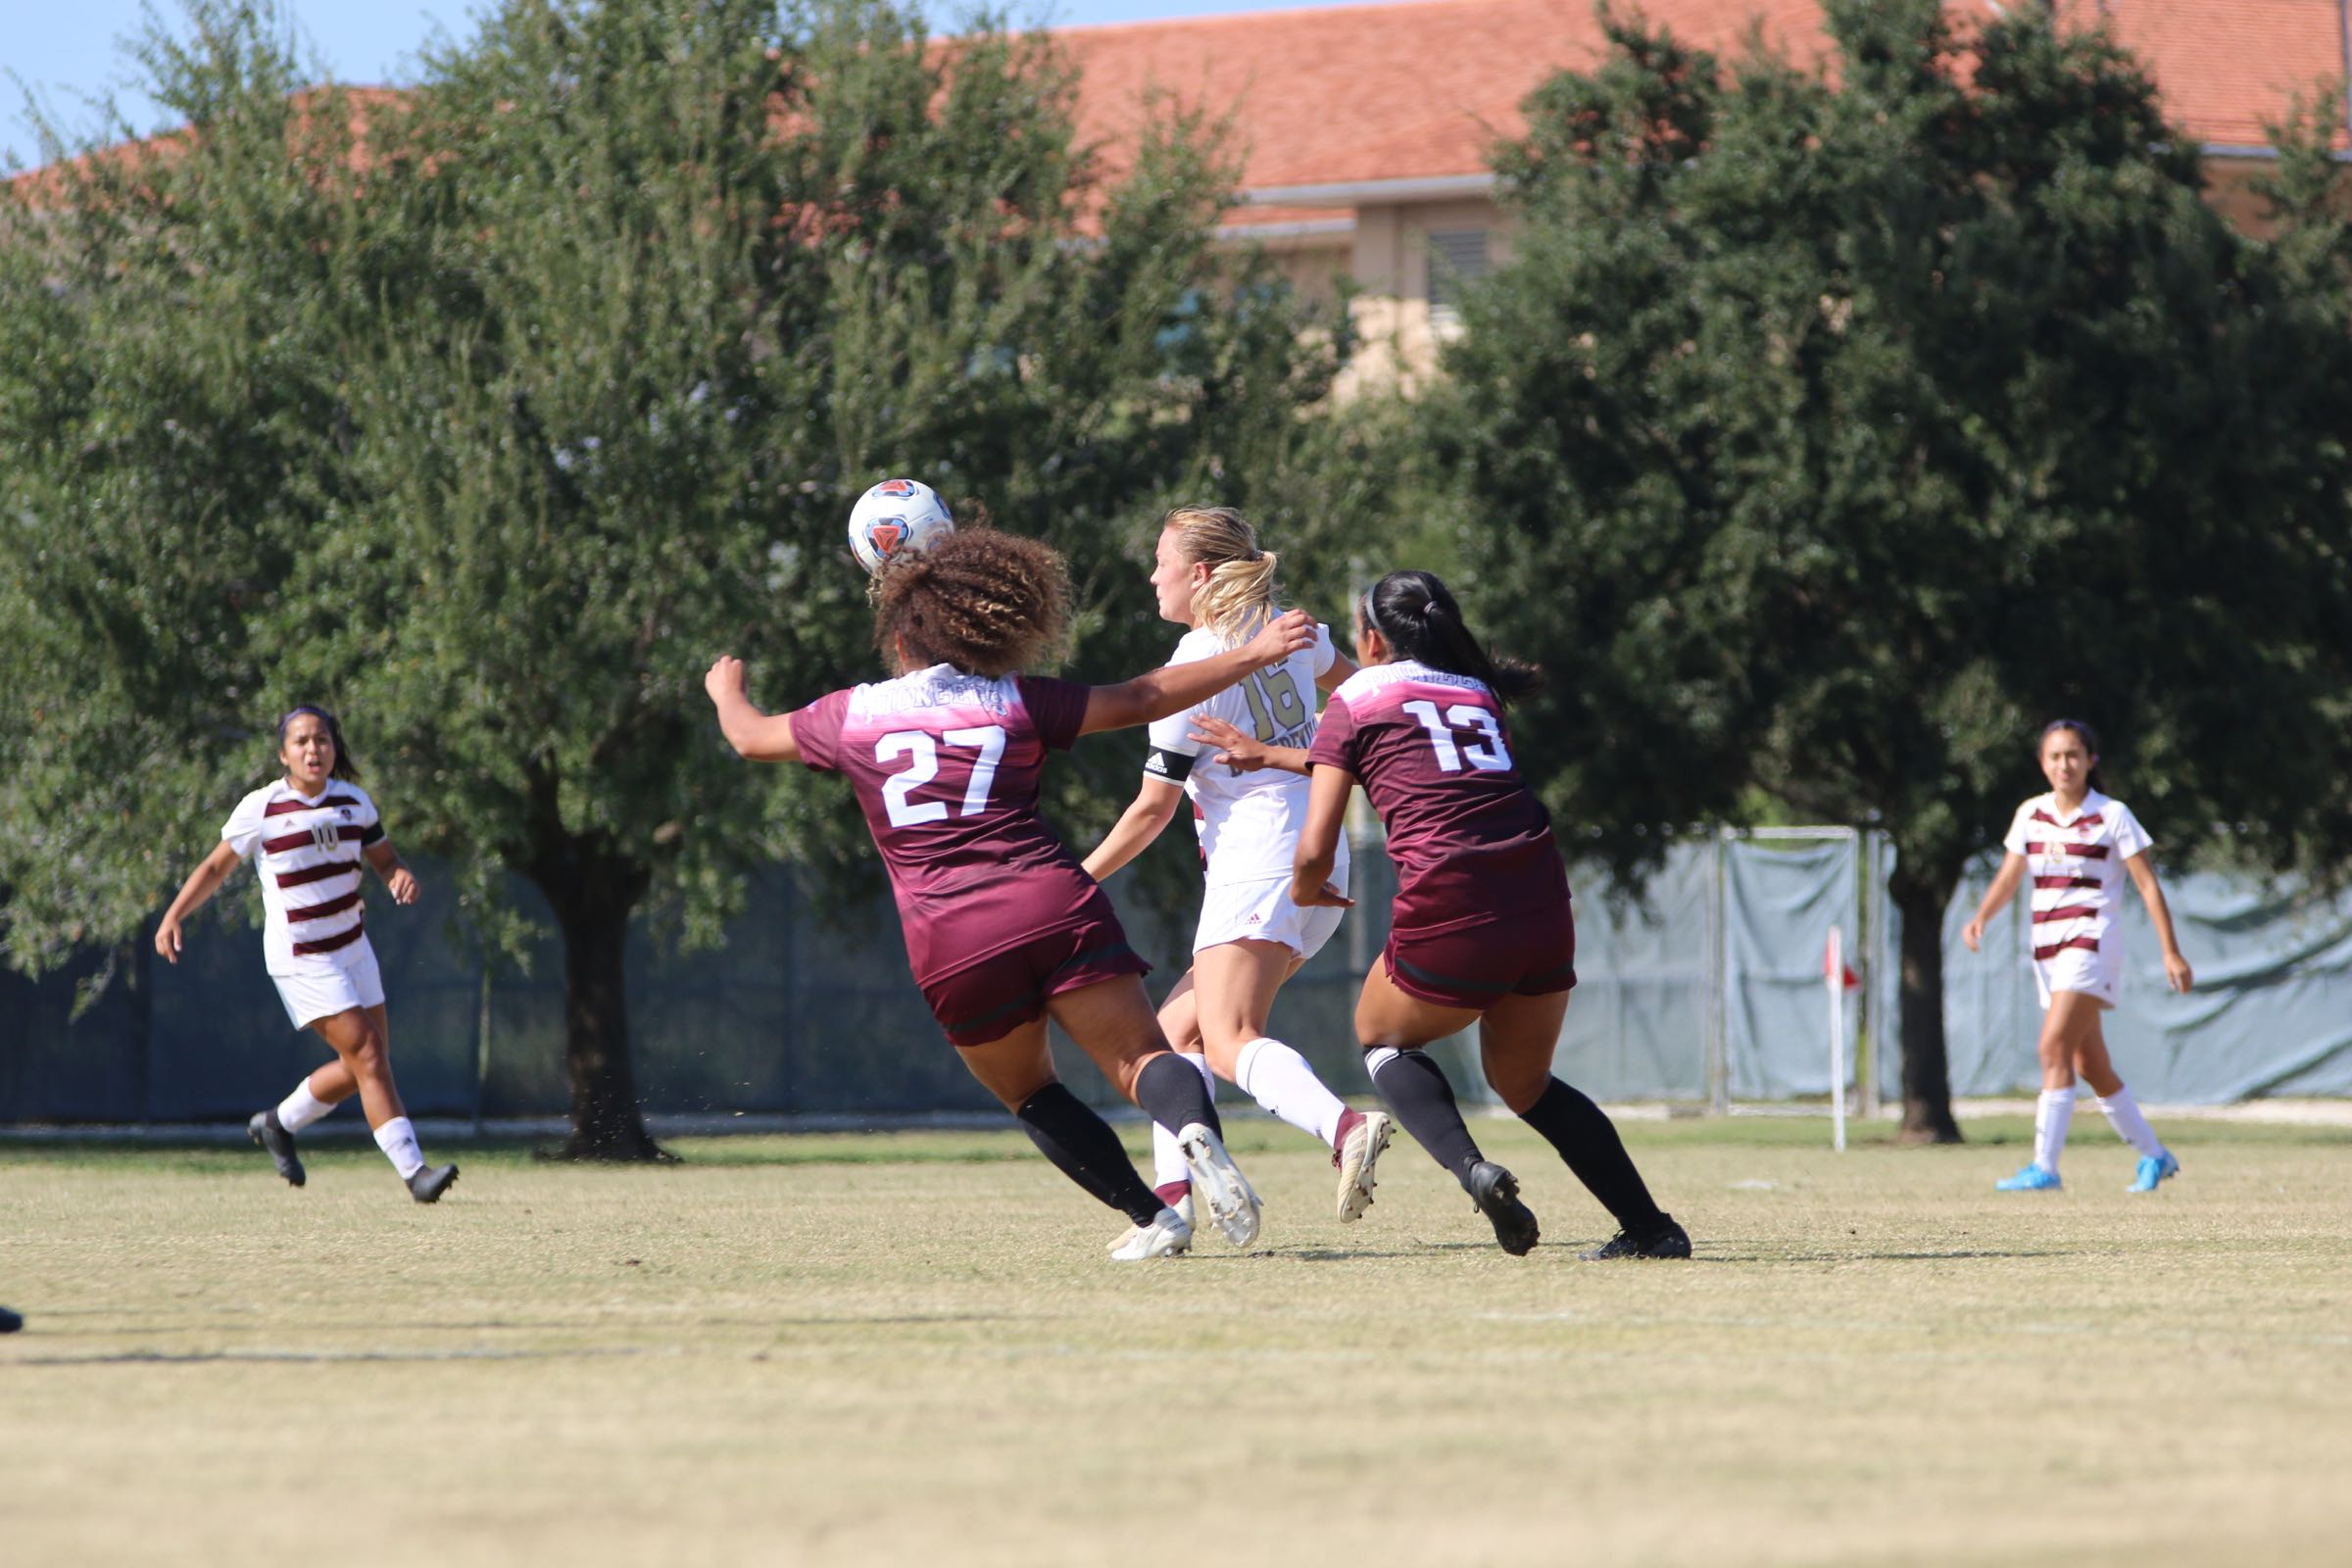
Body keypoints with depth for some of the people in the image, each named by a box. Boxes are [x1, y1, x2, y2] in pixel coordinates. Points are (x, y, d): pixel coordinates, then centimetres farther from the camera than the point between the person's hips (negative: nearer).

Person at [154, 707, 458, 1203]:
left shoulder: (354, 801, 3)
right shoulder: (261, 809, -10)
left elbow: (385, 860, 12)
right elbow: (216, 867, 1)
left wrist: (401, 876, -12)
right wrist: (172, 917, -7)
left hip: (352, 947, 6)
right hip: (299, 959, -6)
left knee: (367, 1065, 8)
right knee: (368, 1055, -14)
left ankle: (278, 1124, 30)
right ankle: (414, 1171, -14)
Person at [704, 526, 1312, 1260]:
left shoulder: (852, 714, 12)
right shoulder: (1016, 702, 9)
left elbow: (752, 737, 30)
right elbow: (1140, 699, 11)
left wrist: (727, 690, 53)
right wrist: (1252, 654, 19)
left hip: (950, 944, 0)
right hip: (1054, 905, 0)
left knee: (1030, 1091, 19)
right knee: (1142, 1059, -6)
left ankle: (1151, 1217, 5)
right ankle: (1197, 1133, -40)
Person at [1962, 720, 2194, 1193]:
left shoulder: (2112, 816, -4)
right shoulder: (2030, 815, 10)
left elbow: (2148, 886, -3)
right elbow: (2008, 878, 14)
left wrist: (2171, 952, -7)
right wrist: (1981, 918, -5)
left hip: (2090, 944, -6)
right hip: (2047, 949, 6)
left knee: (2055, 1048, -19)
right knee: (2091, 1066, 10)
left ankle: (2045, 1167, -23)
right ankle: (2154, 1156, 24)